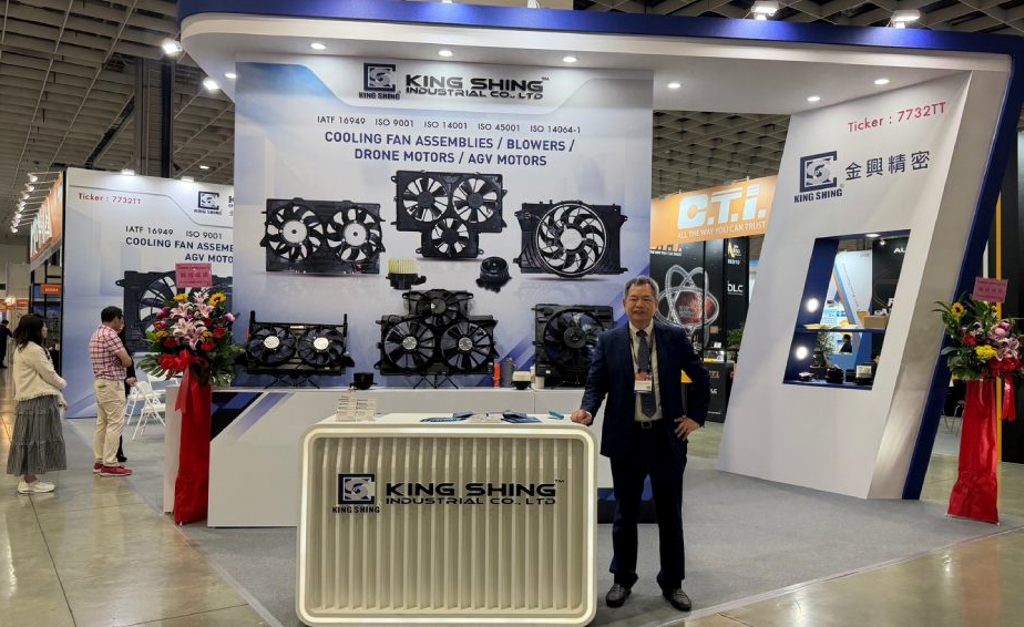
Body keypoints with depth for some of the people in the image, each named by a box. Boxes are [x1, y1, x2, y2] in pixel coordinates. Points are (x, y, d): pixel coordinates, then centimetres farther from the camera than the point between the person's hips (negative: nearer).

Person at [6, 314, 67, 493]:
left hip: (33, 399, 10)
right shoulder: (32, 350, -16)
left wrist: (58, 396, 16)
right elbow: (49, 375, -13)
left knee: (31, 439, 13)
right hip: (37, 401, -10)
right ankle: (29, 482, 3)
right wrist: (63, 384, 8)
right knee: (34, 439, -3)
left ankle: (29, 478, 20)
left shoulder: (24, 348, 17)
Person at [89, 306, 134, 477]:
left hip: (100, 382, 10)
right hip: (112, 384, -10)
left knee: (102, 423, 12)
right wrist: (124, 359, 1)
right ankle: (109, 464, -7)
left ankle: (99, 461, 16)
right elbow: (127, 361, -19)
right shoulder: (110, 335, -17)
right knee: (115, 423, -7)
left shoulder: (96, 334, 15)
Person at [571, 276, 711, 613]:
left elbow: (701, 379, 8)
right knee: (625, 514, 12)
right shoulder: (608, 341, 1)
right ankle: (623, 579, 27)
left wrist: (695, 416, 1)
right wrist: (588, 409, -21)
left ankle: (672, 583, 25)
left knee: (670, 514, 10)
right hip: (626, 438, 0)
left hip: (667, 437, 0)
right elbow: (596, 383, -3)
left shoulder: (675, 337, 1)